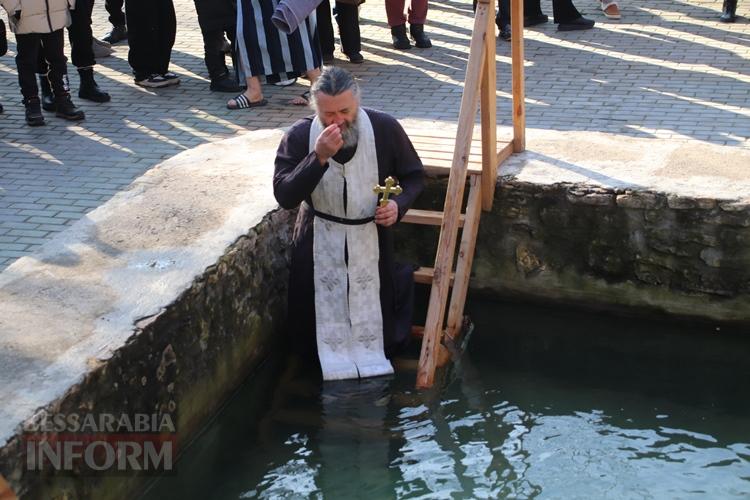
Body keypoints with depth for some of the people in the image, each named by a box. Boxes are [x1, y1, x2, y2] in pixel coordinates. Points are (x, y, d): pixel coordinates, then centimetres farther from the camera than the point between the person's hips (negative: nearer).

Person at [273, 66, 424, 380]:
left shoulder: (385, 129, -15)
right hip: (319, 244, 0)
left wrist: (398, 204, -21)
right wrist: (319, 157, -35)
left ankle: (401, 280, 39)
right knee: (313, 339, 7)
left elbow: (414, 176, -1)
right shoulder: (299, 137, -16)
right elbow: (284, 196, -23)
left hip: (371, 239, 0)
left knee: (386, 340, 11)